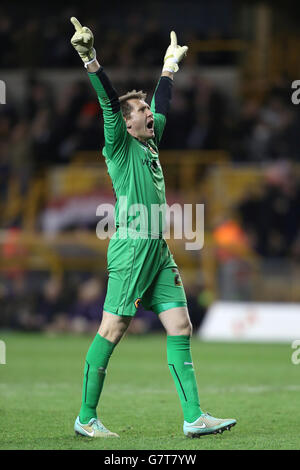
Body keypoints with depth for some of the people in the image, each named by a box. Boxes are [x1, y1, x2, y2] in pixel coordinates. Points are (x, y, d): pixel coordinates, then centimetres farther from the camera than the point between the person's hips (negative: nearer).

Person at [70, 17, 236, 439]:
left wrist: (170, 66, 41)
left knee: (181, 327, 1)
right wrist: (91, 61, -28)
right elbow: (110, 103, -15)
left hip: (159, 251, 8)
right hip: (131, 248, -8)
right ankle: (86, 417, 0)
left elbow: (162, 103, 32)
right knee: (112, 330, -6)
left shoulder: (150, 142, 18)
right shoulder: (120, 145, -2)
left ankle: (193, 418, 0)